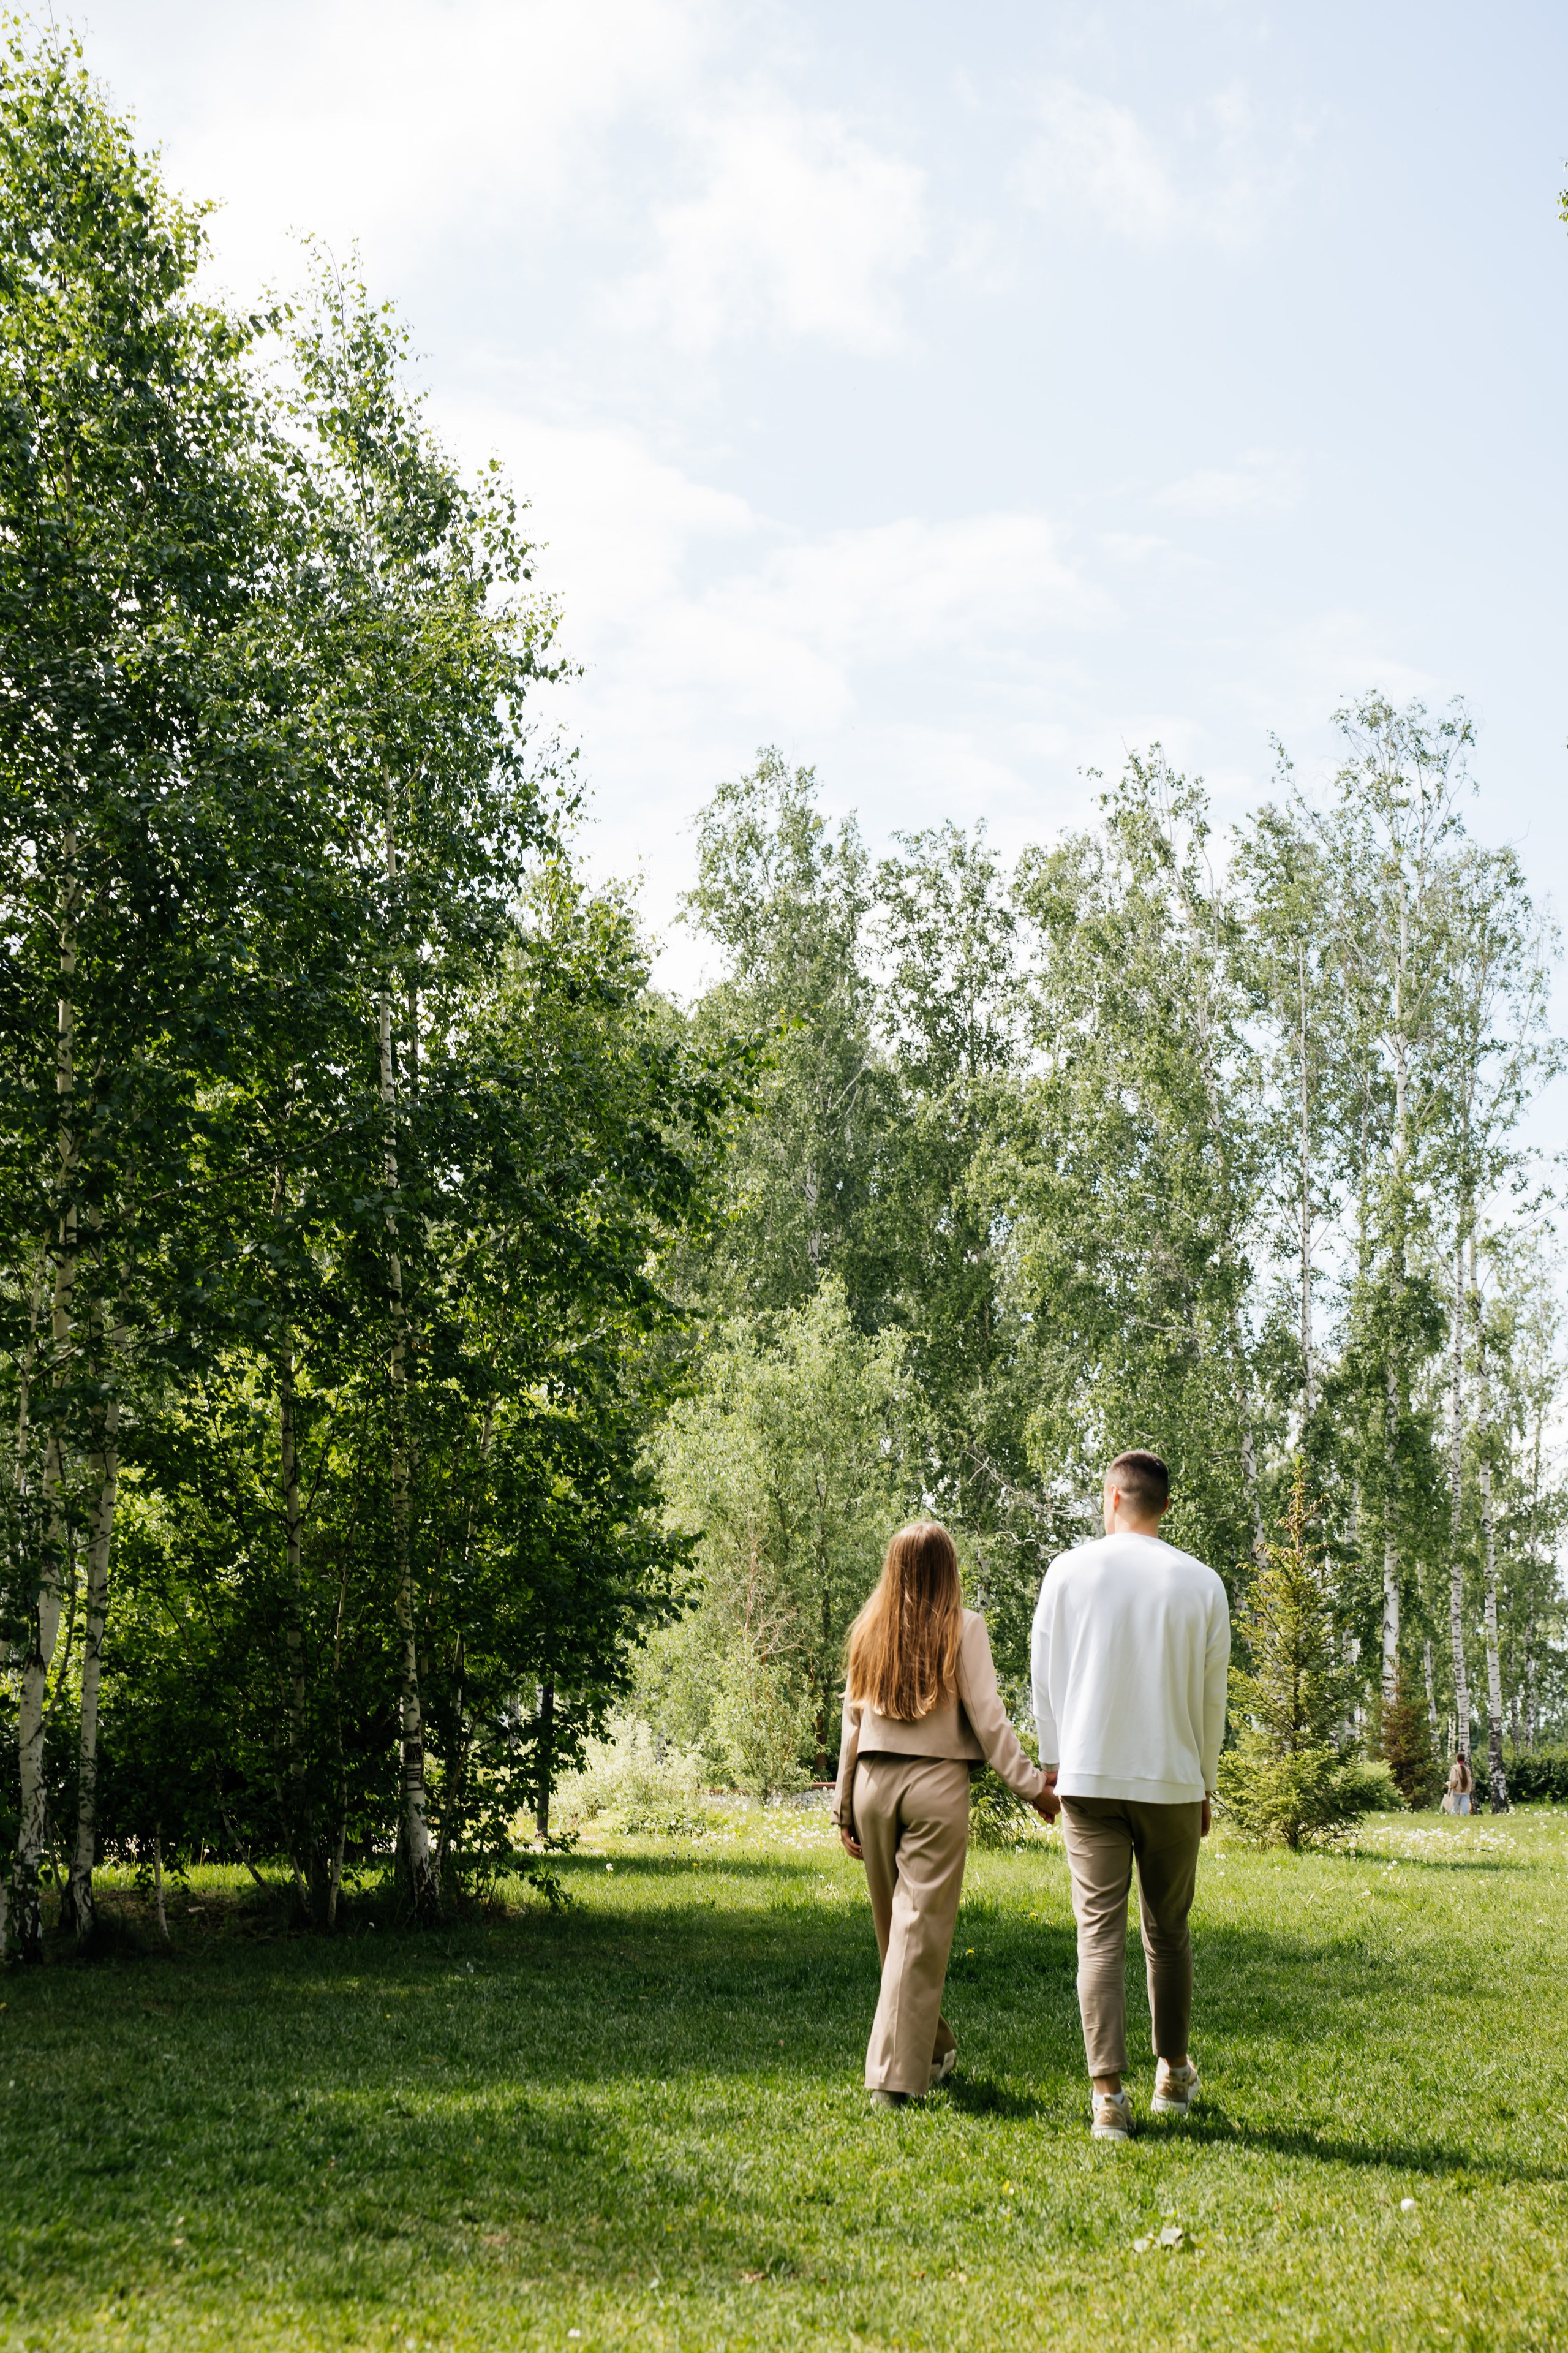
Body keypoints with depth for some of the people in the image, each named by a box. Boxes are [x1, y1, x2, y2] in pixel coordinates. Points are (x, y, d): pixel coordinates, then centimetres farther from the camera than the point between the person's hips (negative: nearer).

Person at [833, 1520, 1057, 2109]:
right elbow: (987, 1718, -7)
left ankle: (935, 2048, 33)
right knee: (921, 1930, -2)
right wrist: (1032, 1785, -2)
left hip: (874, 1783, 4)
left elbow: (852, 1722, 11)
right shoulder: (963, 1628, -3)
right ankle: (895, 2077, -5)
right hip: (937, 1783, -4)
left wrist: (844, 1804, 16)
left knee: (895, 1927, 17)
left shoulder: (869, 1631, 8)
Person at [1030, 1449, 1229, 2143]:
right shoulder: (1201, 1583, 0)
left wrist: (1052, 1760, 17)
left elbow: (1044, 1676, 5)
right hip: (1172, 1778, 1)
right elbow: (1211, 1696, 6)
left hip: (1088, 1776, -1)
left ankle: (1109, 2094, -5)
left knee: (1100, 1933, 0)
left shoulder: (1069, 1571, -1)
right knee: (1169, 1932, 14)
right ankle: (1173, 2076, 27)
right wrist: (1204, 1784, 16)